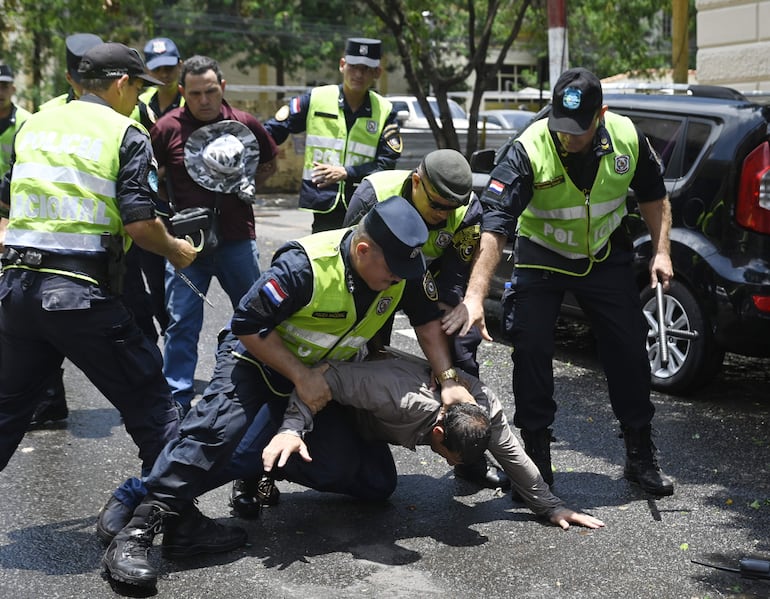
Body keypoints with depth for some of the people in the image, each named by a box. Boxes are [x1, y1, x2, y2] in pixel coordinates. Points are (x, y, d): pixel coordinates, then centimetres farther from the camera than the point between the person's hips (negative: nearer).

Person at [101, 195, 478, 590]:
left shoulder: (404, 266, -17)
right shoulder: (304, 266, -34)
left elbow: (428, 319, -3)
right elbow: (248, 325, -29)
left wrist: (449, 381, -13)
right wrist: (300, 376, -28)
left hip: (327, 373, 6)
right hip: (261, 354, -6)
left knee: (376, 478, -2)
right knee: (217, 430, -32)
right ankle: (136, 533, -29)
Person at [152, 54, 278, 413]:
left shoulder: (245, 124, 0)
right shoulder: (167, 128, -5)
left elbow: (269, 163, 17)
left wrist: (249, 186, 2)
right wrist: (168, 205, -3)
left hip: (237, 238, 2)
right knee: (182, 323, -2)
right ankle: (177, 401, 6)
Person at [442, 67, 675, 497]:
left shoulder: (628, 138, -17)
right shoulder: (530, 150, -28)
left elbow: (654, 196, 2)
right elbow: (495, 225, -34)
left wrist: (661, 251, -8)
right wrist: (475, 296, -42)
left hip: (605, 256, 3)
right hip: (542, 257, -2)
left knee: (629, 348, 3)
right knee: (531, 349, -11)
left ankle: (642, 456, 19)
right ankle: (537, 456, 6)